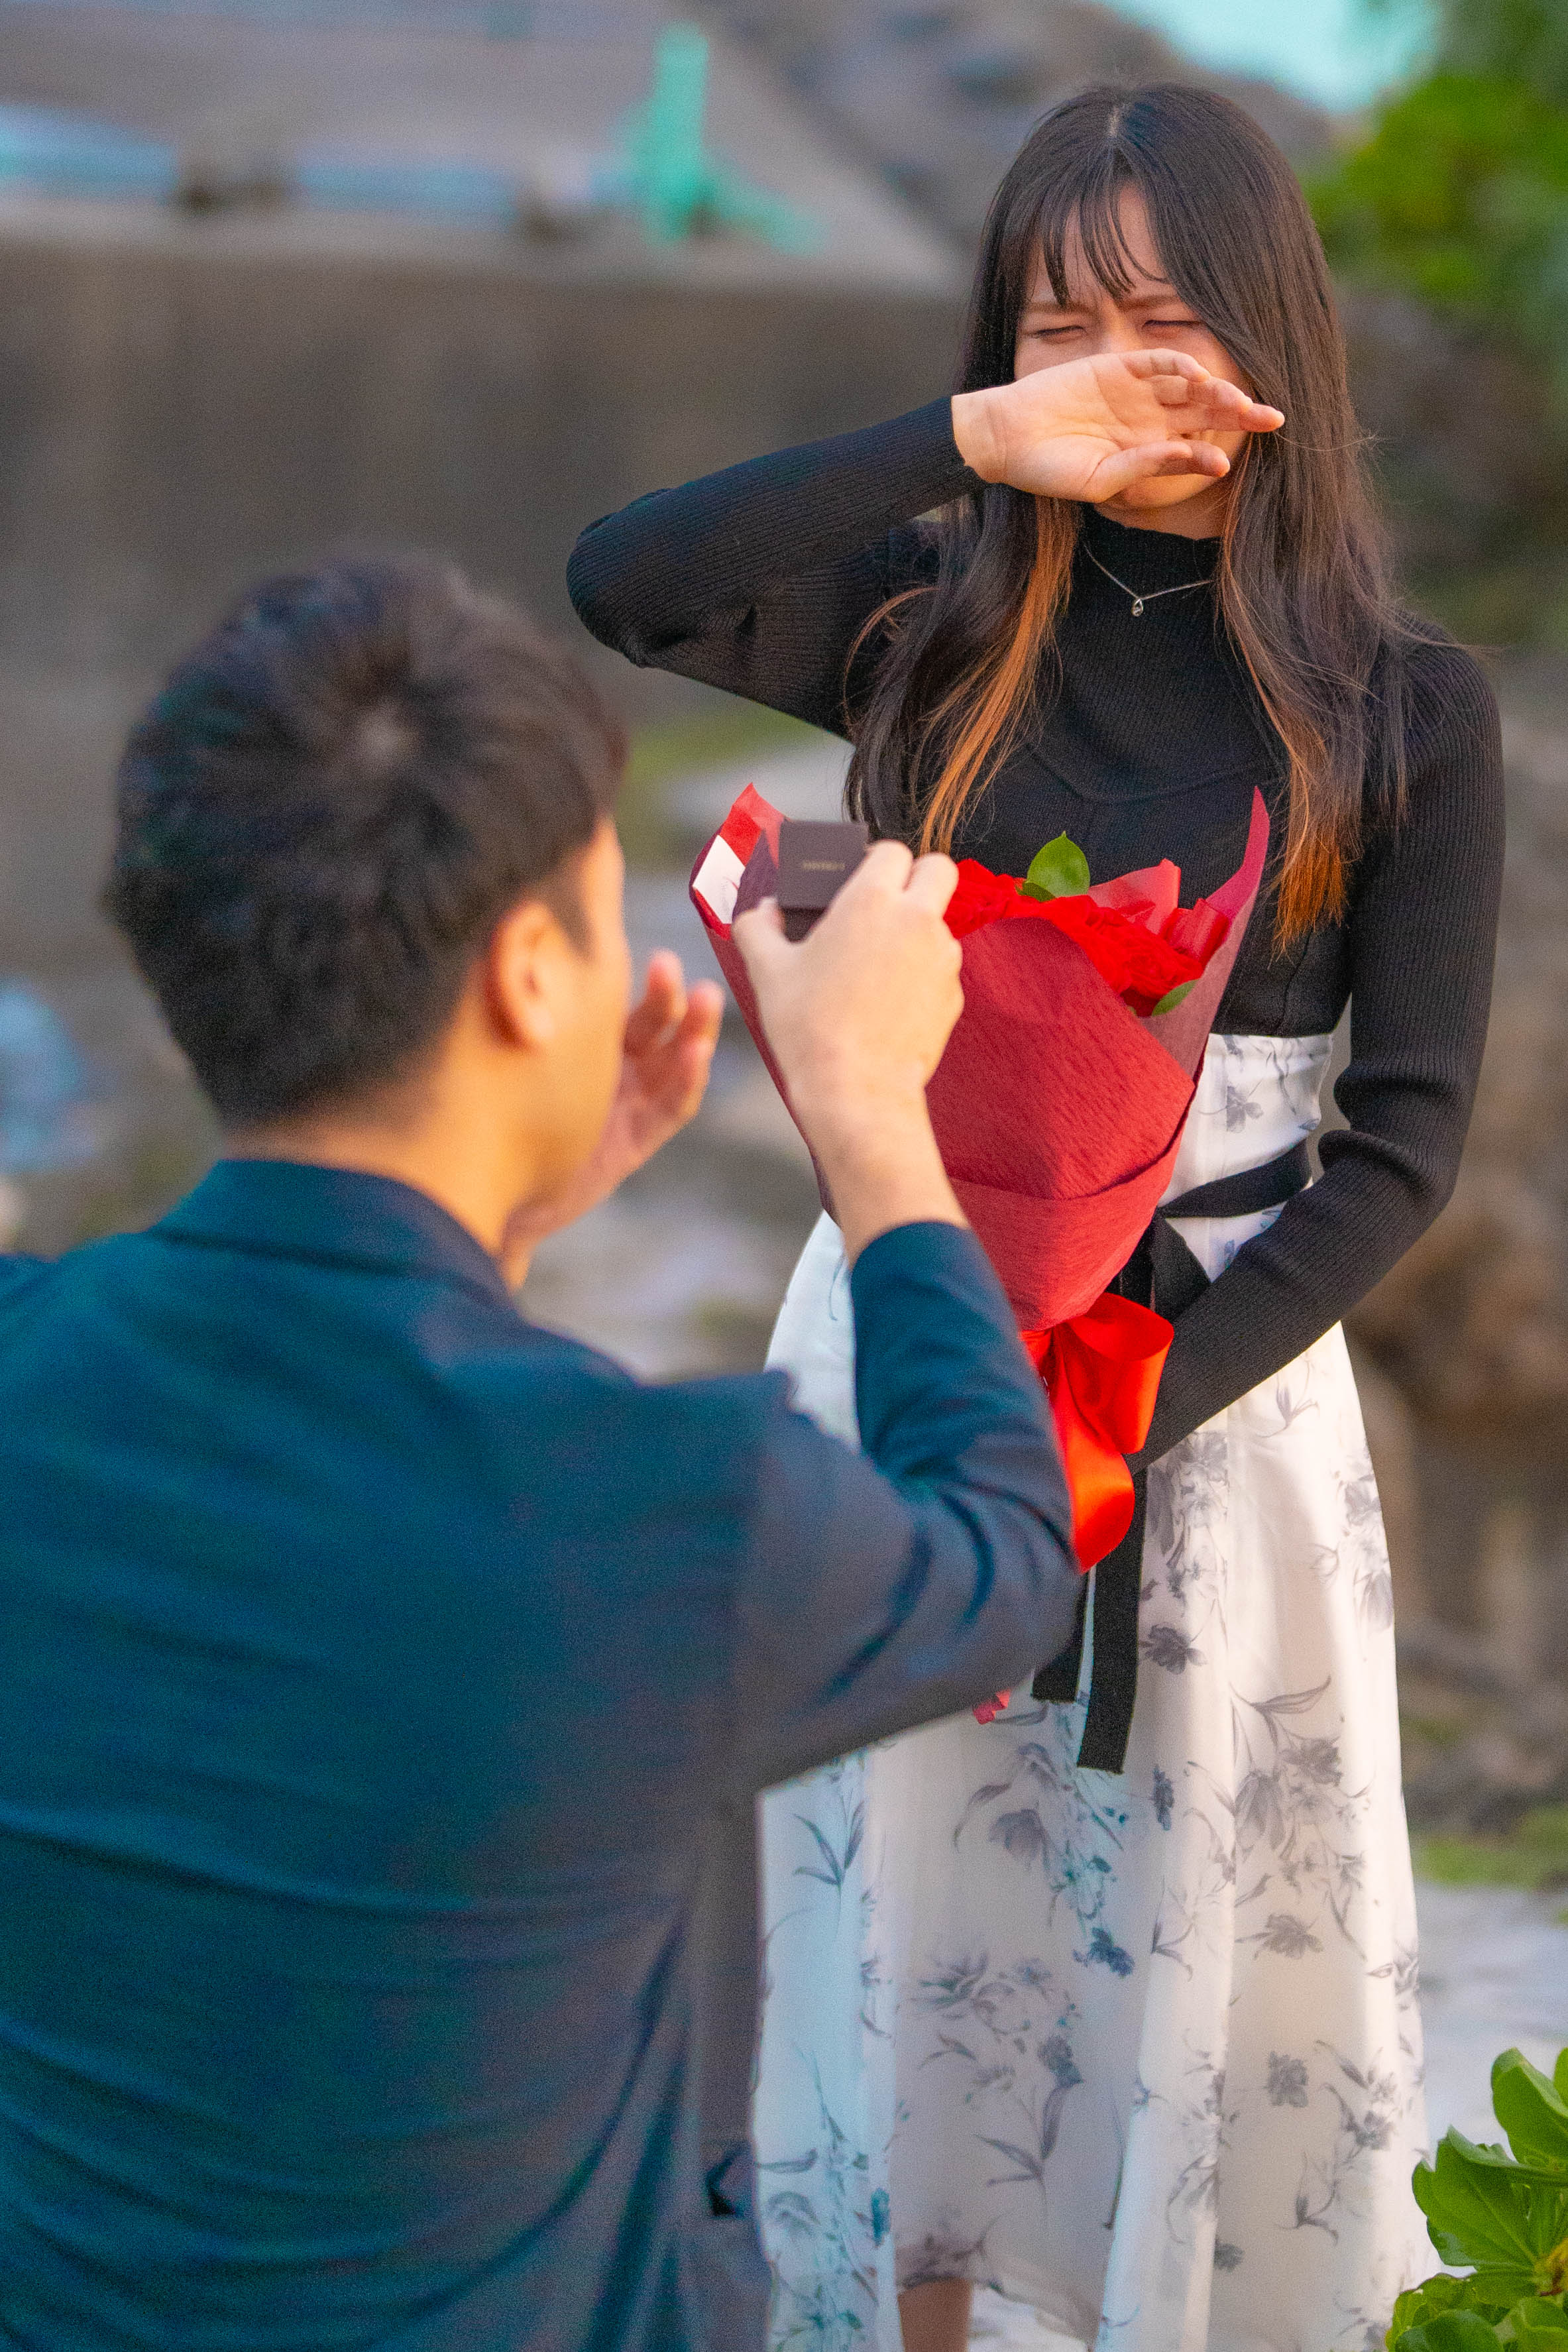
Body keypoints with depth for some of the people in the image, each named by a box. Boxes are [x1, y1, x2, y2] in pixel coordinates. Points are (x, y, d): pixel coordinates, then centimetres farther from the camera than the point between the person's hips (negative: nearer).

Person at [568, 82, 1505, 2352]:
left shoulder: (1404, 708, -5)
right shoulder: (939, 629, 0)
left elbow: (1406, 1145, -7)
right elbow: (622, 580, -18)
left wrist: (1134, 1401, -16)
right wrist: (979, 441, -21)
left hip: (1220, 1385, -2)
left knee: (1203, 1964, 9)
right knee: (902, 1925, 13)